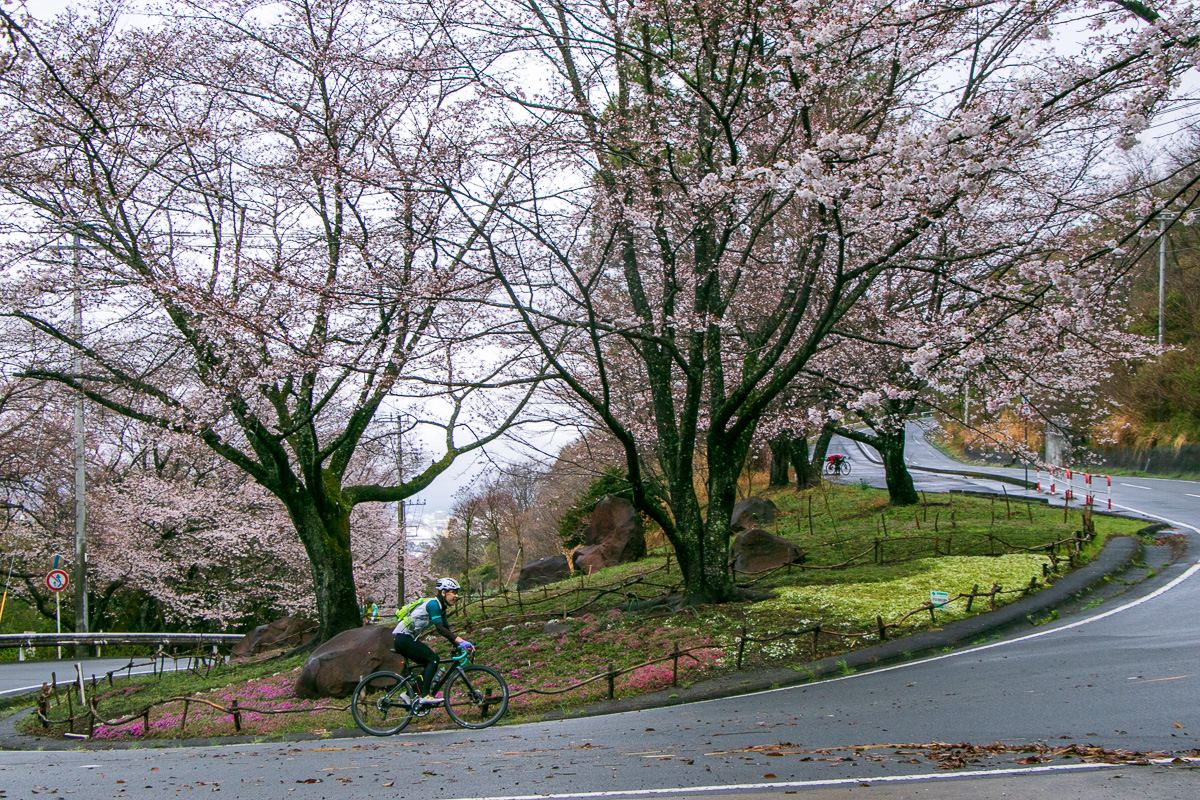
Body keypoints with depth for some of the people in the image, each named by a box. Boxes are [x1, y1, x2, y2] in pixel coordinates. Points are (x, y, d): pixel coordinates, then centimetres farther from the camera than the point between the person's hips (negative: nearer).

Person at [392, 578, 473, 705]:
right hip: (403, 638, -10)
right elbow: (440, 628, -27)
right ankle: (424, 696, -21)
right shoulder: (433, 604, -16)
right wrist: (461, 641, -33)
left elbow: (447, 630, 15)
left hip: (407, 640, 10)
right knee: (433, 659, -16)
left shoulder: (441, 608, 13)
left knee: (430, 664, 9)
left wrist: (459, 645, 3)